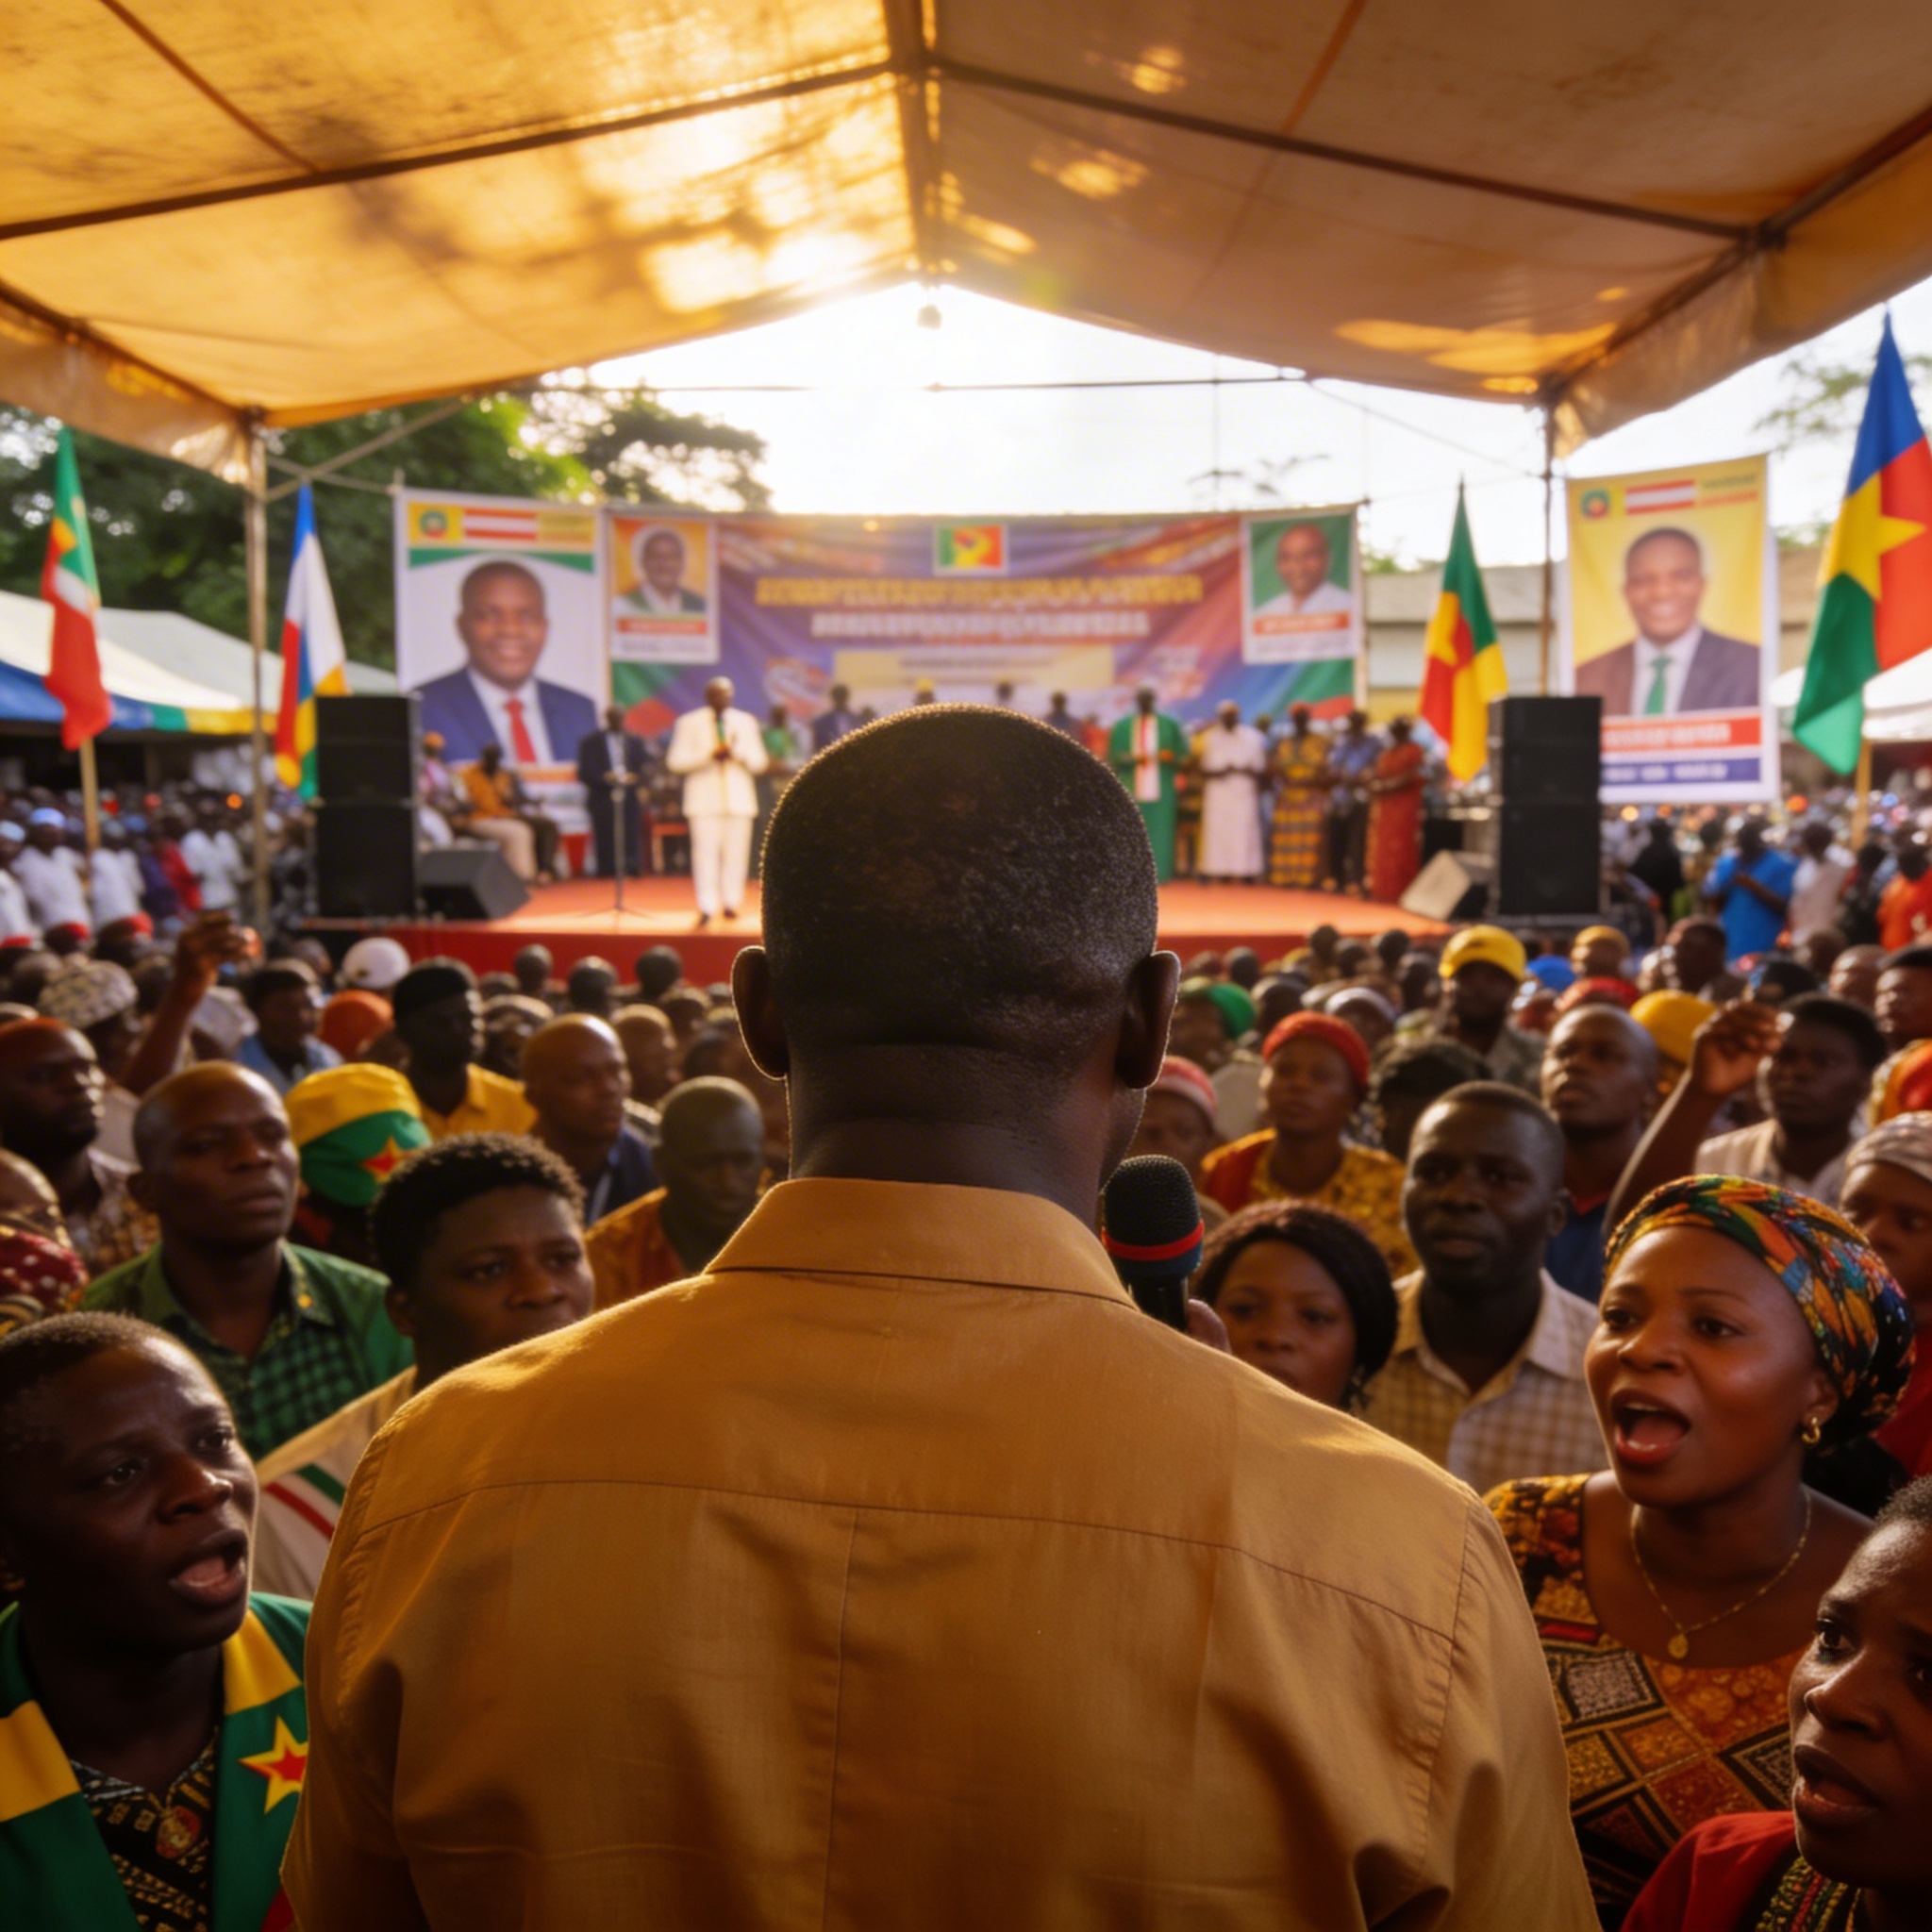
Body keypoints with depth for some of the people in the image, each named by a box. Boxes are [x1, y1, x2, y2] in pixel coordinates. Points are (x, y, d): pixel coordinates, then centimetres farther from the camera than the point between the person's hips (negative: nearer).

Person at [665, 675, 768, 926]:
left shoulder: (746, 722, 13)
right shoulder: (689, 723, 5)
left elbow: (758, 762, 9)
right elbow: (675, 761, -2)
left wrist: (736, 751, -10)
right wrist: (709, 755, -14)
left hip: (738, 798, 3)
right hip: (704, 799, -3)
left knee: (736, 853, 1)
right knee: (706, 852, -9)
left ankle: (730, 903, 9)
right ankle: (707, 906, -8)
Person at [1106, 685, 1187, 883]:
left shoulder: (1169, 725, 9)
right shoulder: (1123, 726, 10)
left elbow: (1182, 756, 9)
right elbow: (1114, 757, 7)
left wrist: (1170, 757, -14)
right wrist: (1132, 758, -13)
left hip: (1161, 789, 0)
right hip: (1132, 789, 0)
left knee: (1160, 829, -5)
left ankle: (1159, 873, -4)